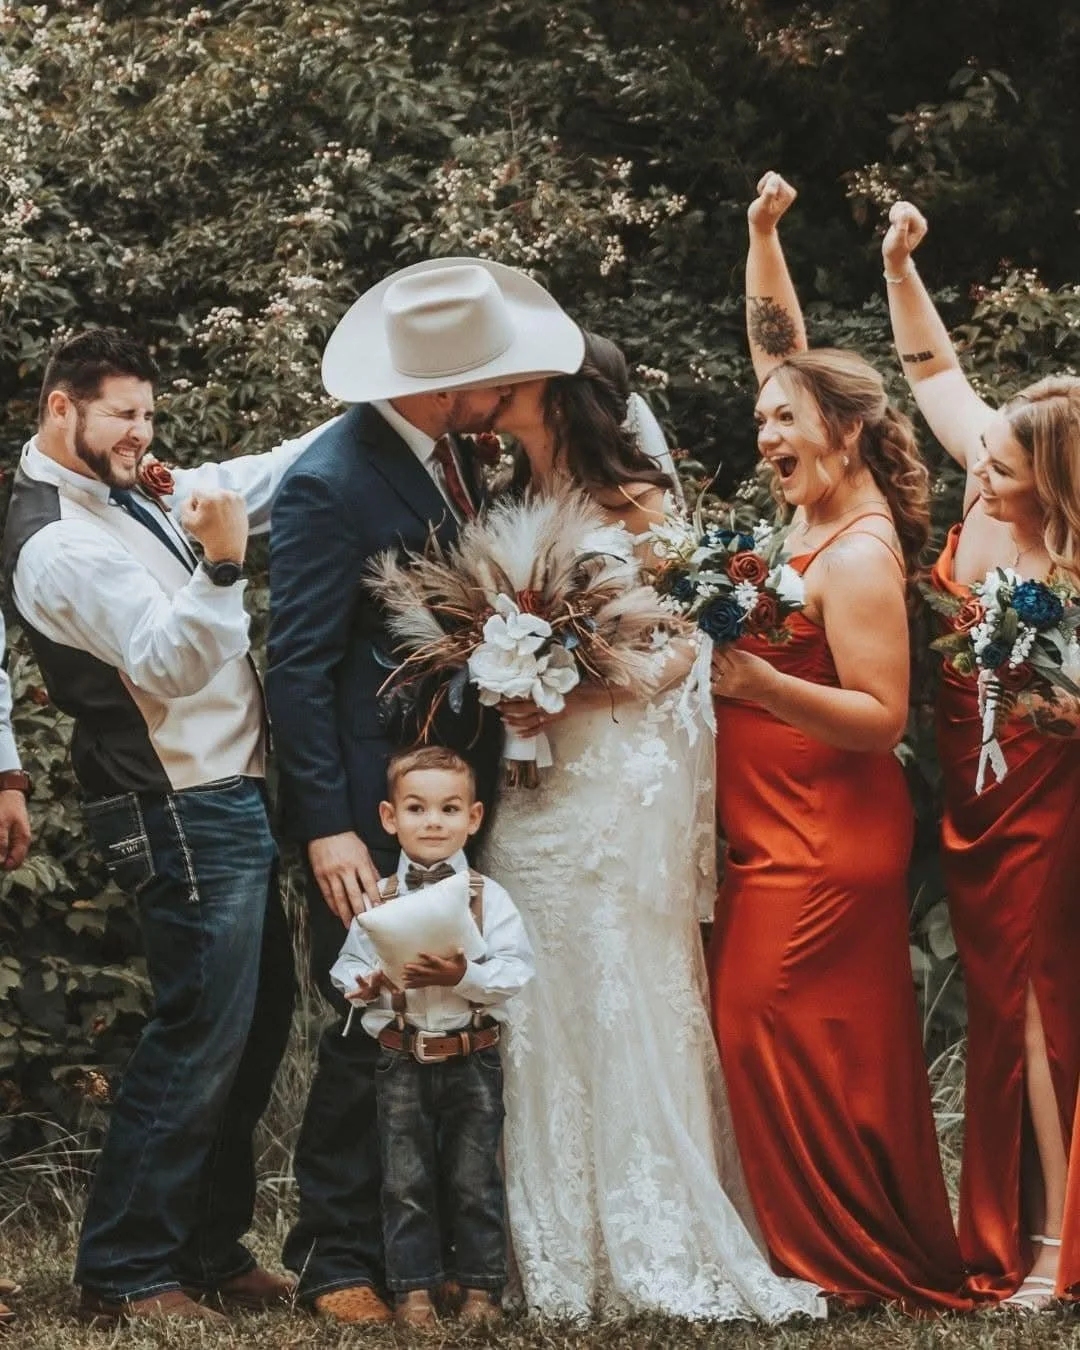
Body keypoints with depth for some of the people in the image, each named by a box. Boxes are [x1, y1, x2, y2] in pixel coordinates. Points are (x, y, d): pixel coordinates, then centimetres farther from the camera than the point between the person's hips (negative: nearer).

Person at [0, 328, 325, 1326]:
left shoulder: (142, 496, 10)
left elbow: (255, 482, 21)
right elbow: (169, 664, -24)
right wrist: (219, 567, -39)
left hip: (232, 801, 10)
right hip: (185, 819, -10)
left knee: (257, 1028, 14)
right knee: (201, 1040, -8)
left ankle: (211, 1250, 23)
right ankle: (124, 1272, 0)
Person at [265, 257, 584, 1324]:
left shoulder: (452, 456, 7)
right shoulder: (330, 485, -17)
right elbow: (298, 667, -16)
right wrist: (327, 825, -19)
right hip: (375, 812, -7)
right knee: (374, 1033, -1)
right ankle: (336, 1259, 12)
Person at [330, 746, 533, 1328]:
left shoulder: (488, 897, -3)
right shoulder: (378, 900, 2)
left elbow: (515, 973, -10)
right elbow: (346, 967, 5)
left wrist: (464, 976, -24)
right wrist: (364, 984, -16)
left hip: (472, 1059, -1)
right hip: (401, 1060, 1)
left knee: (474, 1179, 5)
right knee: (406, 1182, 5)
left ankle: (480, 1286, 16)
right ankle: (413, 1289, 14)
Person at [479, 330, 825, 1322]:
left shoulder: (635, 502, -4)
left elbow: (678, 646, -9)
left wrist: (570, 693, -18)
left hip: (621, 775, -6)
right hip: (534, 782, 6)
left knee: (626, 993, -5)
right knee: (542, 1004, 4)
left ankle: (655, 1248, 1)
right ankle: (561, 1251, 10)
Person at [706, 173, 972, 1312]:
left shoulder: (861, 557, -16)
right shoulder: (817, 512, 8)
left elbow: (881, 717, -21)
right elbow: (783, 356, 15)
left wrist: (760, 683, -29)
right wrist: (763, 236, 8)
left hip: (821, 851, -9)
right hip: (773, 835, 9)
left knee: (790, 1044, -7)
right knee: (772, 1043, 10)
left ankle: (866, 1263, 3)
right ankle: (860, 1247, 18)